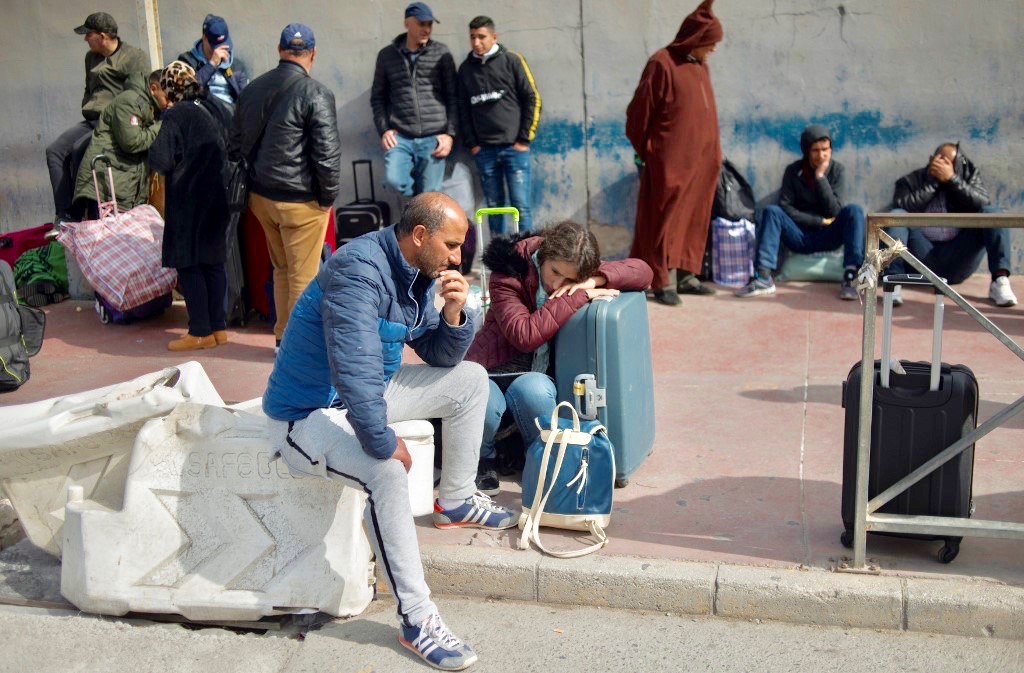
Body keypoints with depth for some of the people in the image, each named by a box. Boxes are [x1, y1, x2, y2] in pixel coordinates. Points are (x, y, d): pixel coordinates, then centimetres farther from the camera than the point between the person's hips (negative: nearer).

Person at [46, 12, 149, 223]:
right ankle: (64, 213, -16)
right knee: (55, 150, -11)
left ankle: (78, 211, -18)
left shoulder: (135, 57, -5)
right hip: (91, 121, 8)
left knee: (79, 149, -29)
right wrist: (87, 110, 15)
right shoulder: (91, 57, 20)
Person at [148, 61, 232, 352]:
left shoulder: (176, 115, -14)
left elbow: (160, 161, -17)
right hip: (219, 199, 7)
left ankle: (200, 332, 2)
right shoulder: (219, 109, 5)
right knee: (214, 261, 13)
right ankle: (218, 327, 17)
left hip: (189, 200, -7)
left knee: (187, 264, 1)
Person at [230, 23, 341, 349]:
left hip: (260, 196, 7)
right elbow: (327, 153, -17)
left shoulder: (252, 89, 6)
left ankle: (283, 336, 28)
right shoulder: (315, 94, -15)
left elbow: (237, 145, 13)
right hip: (300, 201, -7)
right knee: (303, 277, 5)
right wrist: (329, 196, -4)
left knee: (281, 269, 20)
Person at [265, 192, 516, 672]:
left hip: (368, 392, 10)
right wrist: (382, 443, -29)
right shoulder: (359, 271, -27)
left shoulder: (420, 273, 2)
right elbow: (355, 369, -35)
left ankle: (455, 502, 24)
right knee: (386, 472, -35)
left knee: (470, 379, 10)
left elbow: (440, 358, 8)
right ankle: (415, 619, -24)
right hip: (308, 413, -9)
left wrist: (452, 315, -11)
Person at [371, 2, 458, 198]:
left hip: (433, 137, 0)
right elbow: (377, 97, 12)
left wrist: (450, 133, -4)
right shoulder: (386, 55, 7)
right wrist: (383, 129, -1)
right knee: (394, 179, -22)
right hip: (400, 136, 1)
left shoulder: (441, 53, 5)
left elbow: (453, 96, 4)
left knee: (430, 195, -2)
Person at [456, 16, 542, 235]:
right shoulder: (465, 68, 10)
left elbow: (532, 99, 0)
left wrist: (524, 138, -5)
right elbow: (463, 109, 14)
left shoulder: (511, 61, 1)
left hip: (514, 147, -3)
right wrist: (471, 143, 5)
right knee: (494, 207, 7)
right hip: (484, 150, 3)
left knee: (520, 206, -3)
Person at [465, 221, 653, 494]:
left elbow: (643, 270, -1)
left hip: (535, 375, 2)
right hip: (495, 369, -2)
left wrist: (594, 281, -18)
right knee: (484, 404, -37)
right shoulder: (508, 276, -14)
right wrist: (578, 297, -25)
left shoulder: (580, 272, 1)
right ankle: (482, 459, -1)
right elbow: (524, 335, -27)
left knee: (533, 390, -36)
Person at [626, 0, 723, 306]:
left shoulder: (700, 66, 12)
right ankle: (663, 281, 4)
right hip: (670, 161, -8)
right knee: (666, 219, -1)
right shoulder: (662, 64, -11)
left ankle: (685, 275, 19)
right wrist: (646, 151, -1)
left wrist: (713, 152, 14)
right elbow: (640, 112, -8)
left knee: (692, 219, 11)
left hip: (699, 160, 8)